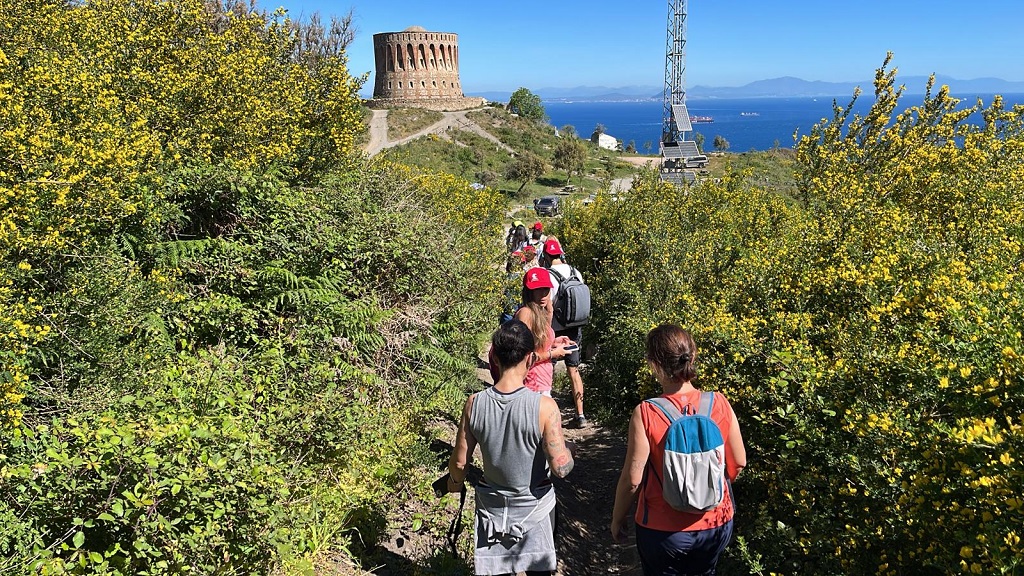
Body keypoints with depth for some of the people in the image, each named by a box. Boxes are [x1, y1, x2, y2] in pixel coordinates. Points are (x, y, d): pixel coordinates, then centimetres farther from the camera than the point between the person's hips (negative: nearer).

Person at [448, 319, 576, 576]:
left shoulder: (474, 404, -16)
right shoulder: (544, 407, -25)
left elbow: (459, 461, -5)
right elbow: (561, 468, -22)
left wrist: (455, 482, 16)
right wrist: (570, 450, 0)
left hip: (492, 506, 2)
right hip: (533, 507, -2)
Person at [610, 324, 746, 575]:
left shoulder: (645, 414, -24)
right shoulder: (719, 404, -14)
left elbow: (632, 479, -18)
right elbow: (738, 463, -2)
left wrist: (617, 520, -1)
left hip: (664, 530, -3)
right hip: (716, 524, 3)